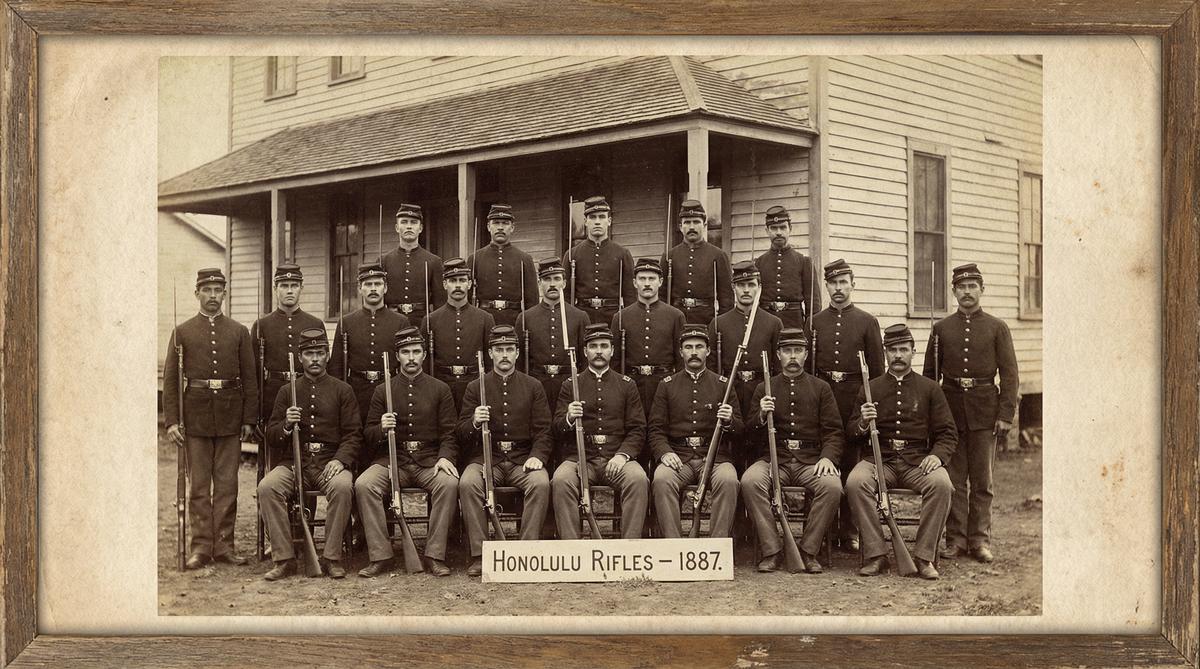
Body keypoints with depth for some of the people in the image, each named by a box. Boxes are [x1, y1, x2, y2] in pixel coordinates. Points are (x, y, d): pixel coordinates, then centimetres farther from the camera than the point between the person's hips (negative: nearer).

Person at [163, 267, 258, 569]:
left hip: (230, 419, 1)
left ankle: (223, 545, 11)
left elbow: (250, 378, 6)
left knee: (227, 485, 4)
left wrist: (249, 419, 0)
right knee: (198, 486, 4)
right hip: (195, 417, -1)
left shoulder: (239, 332, 7)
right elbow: (170, 379, 2)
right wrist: (171, 420, -6)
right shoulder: (182, 332, 5)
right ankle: (200, 547, 10)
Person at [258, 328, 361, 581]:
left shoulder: (342, 390, 11)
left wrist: (340, 459, -15)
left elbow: (353, 434, 4)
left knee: (342, 486, -34)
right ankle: (284, 558, -19)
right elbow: (271, 438, 13)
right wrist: (286, 426, -10)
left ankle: (332, 557, -21)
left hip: (330, 462, -2)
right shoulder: (287, 392, 15)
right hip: (293, 463, 2)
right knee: (266, 487, -27)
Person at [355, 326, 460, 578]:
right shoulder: (383, 391, 11)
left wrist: (445, 457, -14)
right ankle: (380, 556, -19)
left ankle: (435, 555, -21)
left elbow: (449, 433, 6)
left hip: (429, 461, -1)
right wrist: (381, 429, -12)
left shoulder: (440, 389, 10)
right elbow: (367, 436, 11)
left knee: (449, 483, -32)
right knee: (363, 484, -27)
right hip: (391, 460, 1)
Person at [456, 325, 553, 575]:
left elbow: (543, 430, 7)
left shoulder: (533, 387, 11)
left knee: (541, 482, -31)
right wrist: (474, 423, -16)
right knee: (468, 483, -30)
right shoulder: (475, 387, 10)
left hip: (523, 459, 0)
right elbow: (461, 435, 7)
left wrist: (537, 456, -12)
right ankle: (479, 555, -23)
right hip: (486, 458, 0)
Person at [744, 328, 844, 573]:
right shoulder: (764, 388, 15)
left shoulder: (821, 388, 14)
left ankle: (809, 551, -14)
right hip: (774, 459, 0)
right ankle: (771, 551, -20)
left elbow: (834, 431, 8)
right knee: (750, 481, -31)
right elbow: (749, 432, 11)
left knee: (832, 485, -31)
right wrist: (761, 416, -11)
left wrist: (827, 457, -11)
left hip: (811, 460, 0)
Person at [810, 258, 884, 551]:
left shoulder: (867, 322, 6)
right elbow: (808, 367, 11)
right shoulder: (815, 323, 10)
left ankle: (849, 532, 8)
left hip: (855, 398, -1)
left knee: (852, 464, 1)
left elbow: (877, 369, 6)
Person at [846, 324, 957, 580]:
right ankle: (876, 555, -21)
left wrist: (937, 455, -11)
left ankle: (924, 556, -19)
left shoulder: (929, 388, 12)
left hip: (918, 461, 0)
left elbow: (947, 433, 10)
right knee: (855, 482, -30)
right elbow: (850, 433, 11)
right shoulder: (871, 389, 12)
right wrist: (863, 423, -12)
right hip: (879, 460, 0)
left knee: (941, 484, -31)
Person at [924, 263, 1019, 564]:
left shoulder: (997, 328, 4)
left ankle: (980, 540, 11)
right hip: (950, 408, 1)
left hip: (984, 411, -1)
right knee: (954, 479, 4)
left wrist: (1005, 415, -7)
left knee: (982, 480, 4)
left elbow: (1009, 374, 0)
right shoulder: (941, 328, 7)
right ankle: (956, 539, 10)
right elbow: (930, 374, 9)